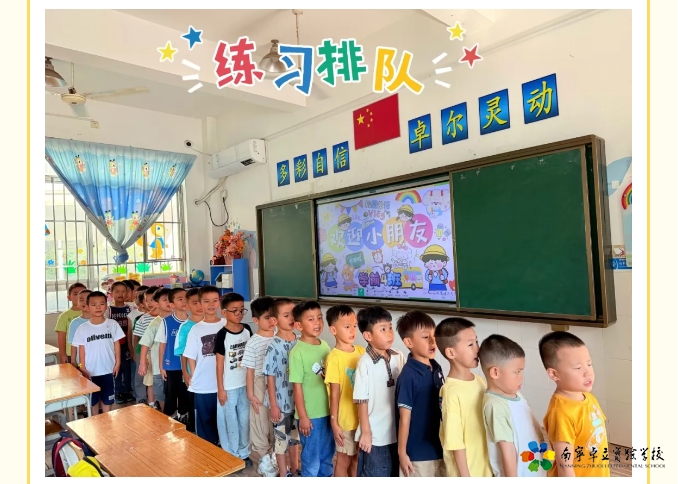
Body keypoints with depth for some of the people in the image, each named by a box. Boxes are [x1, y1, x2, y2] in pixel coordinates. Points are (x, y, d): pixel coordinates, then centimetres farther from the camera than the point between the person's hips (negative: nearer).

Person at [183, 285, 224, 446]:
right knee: (205, 423, 13)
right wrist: (196, 378, -1)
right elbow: (191, 358, 0)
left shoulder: (227, 325, -2)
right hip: (203, 386, -1)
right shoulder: (196, 330, -5)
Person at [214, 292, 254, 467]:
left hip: (245, 384, 4)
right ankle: (232, 455, 26)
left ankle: (244, 453, 32)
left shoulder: (247, 330, -1)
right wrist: (220, 389, -10)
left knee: (244, 419, 15)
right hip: (228, 387, -4)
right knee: (230, 421, 9)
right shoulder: (222, 335, -15)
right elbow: (219, 364, -11)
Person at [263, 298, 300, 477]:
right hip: (281, 401, -5)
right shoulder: (274, 346, -17)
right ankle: (284, 474, 32)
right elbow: (270, 377, -13)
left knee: (296, 436, 21)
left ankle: (295, 469, 40)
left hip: (298, 399, 5)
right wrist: (273, 404, -11)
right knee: (281, 438, 12)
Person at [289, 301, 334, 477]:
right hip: (310, 415, -6)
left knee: (327, 456, 20)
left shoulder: (325, 347, 1)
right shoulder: (297, 352, -17)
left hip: (328, 411, 6)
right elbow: (297, 386, -14)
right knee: (311, 459, 11)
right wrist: (303, 416, -12)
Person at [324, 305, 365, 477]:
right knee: (344, 460, 13)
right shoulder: (334, 358, -17)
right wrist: (334, 422, -13)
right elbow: (335, 393, -15)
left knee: (357, 458, 21)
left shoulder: (361, 351, -1)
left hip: (362, 416, 5)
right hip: (345, 419, -5)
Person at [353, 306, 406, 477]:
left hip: (398, 432, 5)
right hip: (375, 434, -5)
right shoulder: (365, 363, -18)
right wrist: (365, 432, -10)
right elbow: (362, 401, -13)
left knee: (395, 475, 20)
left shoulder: (399, 357, -2)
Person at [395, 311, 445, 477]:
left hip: (439, 448, 7)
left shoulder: (436, 368, -2)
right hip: (417, 453, -6)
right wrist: (402, 453, -11)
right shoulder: (408, 376, -23)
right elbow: (404, 418, -17)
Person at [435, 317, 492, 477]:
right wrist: (465, 477, -16)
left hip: (485, 467, 7)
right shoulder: (451, 392, -24)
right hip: (464, 471, -7)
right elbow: (455, 442, -20)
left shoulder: (480, 381, -2)